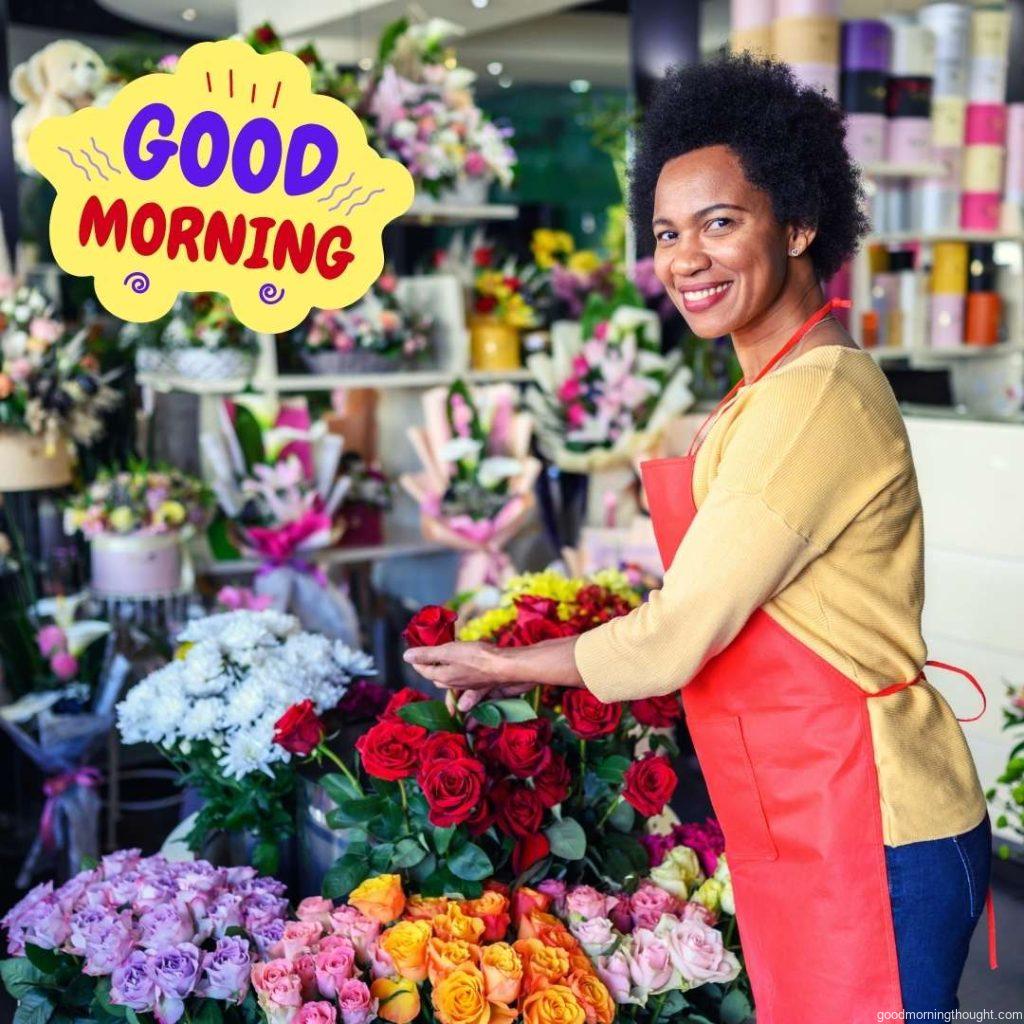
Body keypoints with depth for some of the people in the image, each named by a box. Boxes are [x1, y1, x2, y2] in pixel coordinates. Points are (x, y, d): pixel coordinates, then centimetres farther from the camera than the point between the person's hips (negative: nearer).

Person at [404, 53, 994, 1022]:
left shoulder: (812, 398, -21)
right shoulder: (777, 386, 10)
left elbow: (671, 643, -19)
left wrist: (504, 667, -4)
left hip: (868, 836, -9)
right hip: (807, 827, 9)